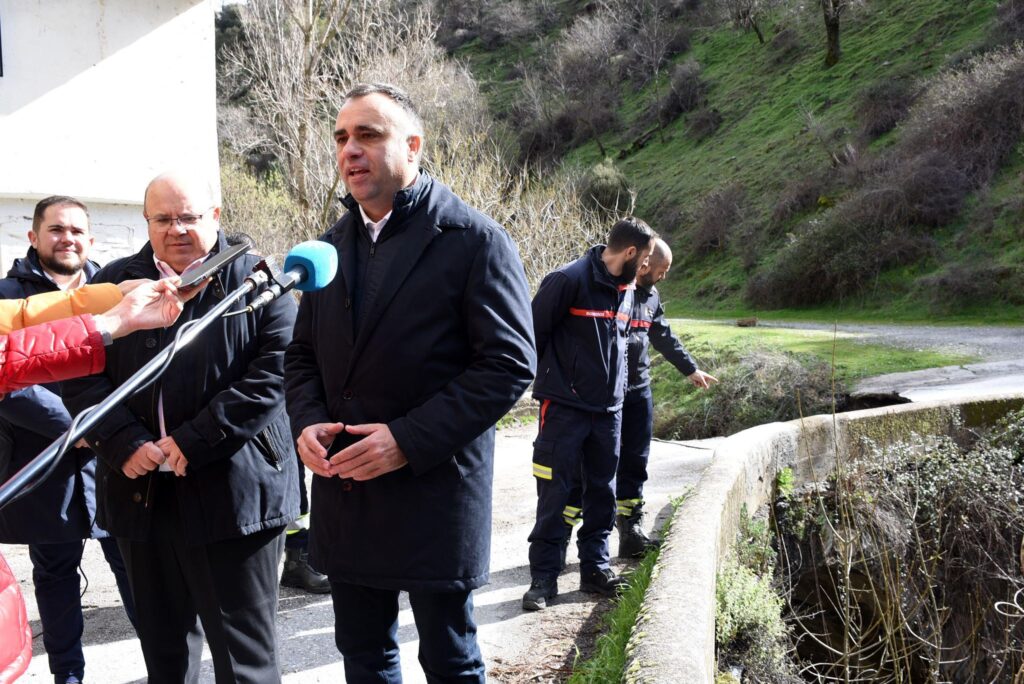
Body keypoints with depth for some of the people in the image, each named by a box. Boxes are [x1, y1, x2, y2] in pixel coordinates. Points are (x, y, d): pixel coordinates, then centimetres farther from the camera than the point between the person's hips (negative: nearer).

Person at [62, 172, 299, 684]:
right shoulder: (114, 284, 9)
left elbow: (274, 372, -12)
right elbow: (80, 374, 5)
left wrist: (193, 442, -16)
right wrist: (125, 443, -11)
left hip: (233, 493, -4)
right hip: (141, 491, 4)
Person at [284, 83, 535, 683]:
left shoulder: (474, 239, -9)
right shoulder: (334, 244, 10)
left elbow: (510, 363, -14)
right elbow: (305, 353, 16)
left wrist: (410, 440, -20)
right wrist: (308, 420, -5)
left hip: (435, 493, -5)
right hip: (346, 492, 6)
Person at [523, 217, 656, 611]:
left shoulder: (627, 289, 9)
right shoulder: (569, 281, -16)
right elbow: (533, 332, -10)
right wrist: (549, 377, 1)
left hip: (609, 409, 7)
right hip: (564, 408, -7)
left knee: (602, 493, 12)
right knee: (554, 494, -1)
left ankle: (595, 568, 23)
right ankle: (543, 577, 7)